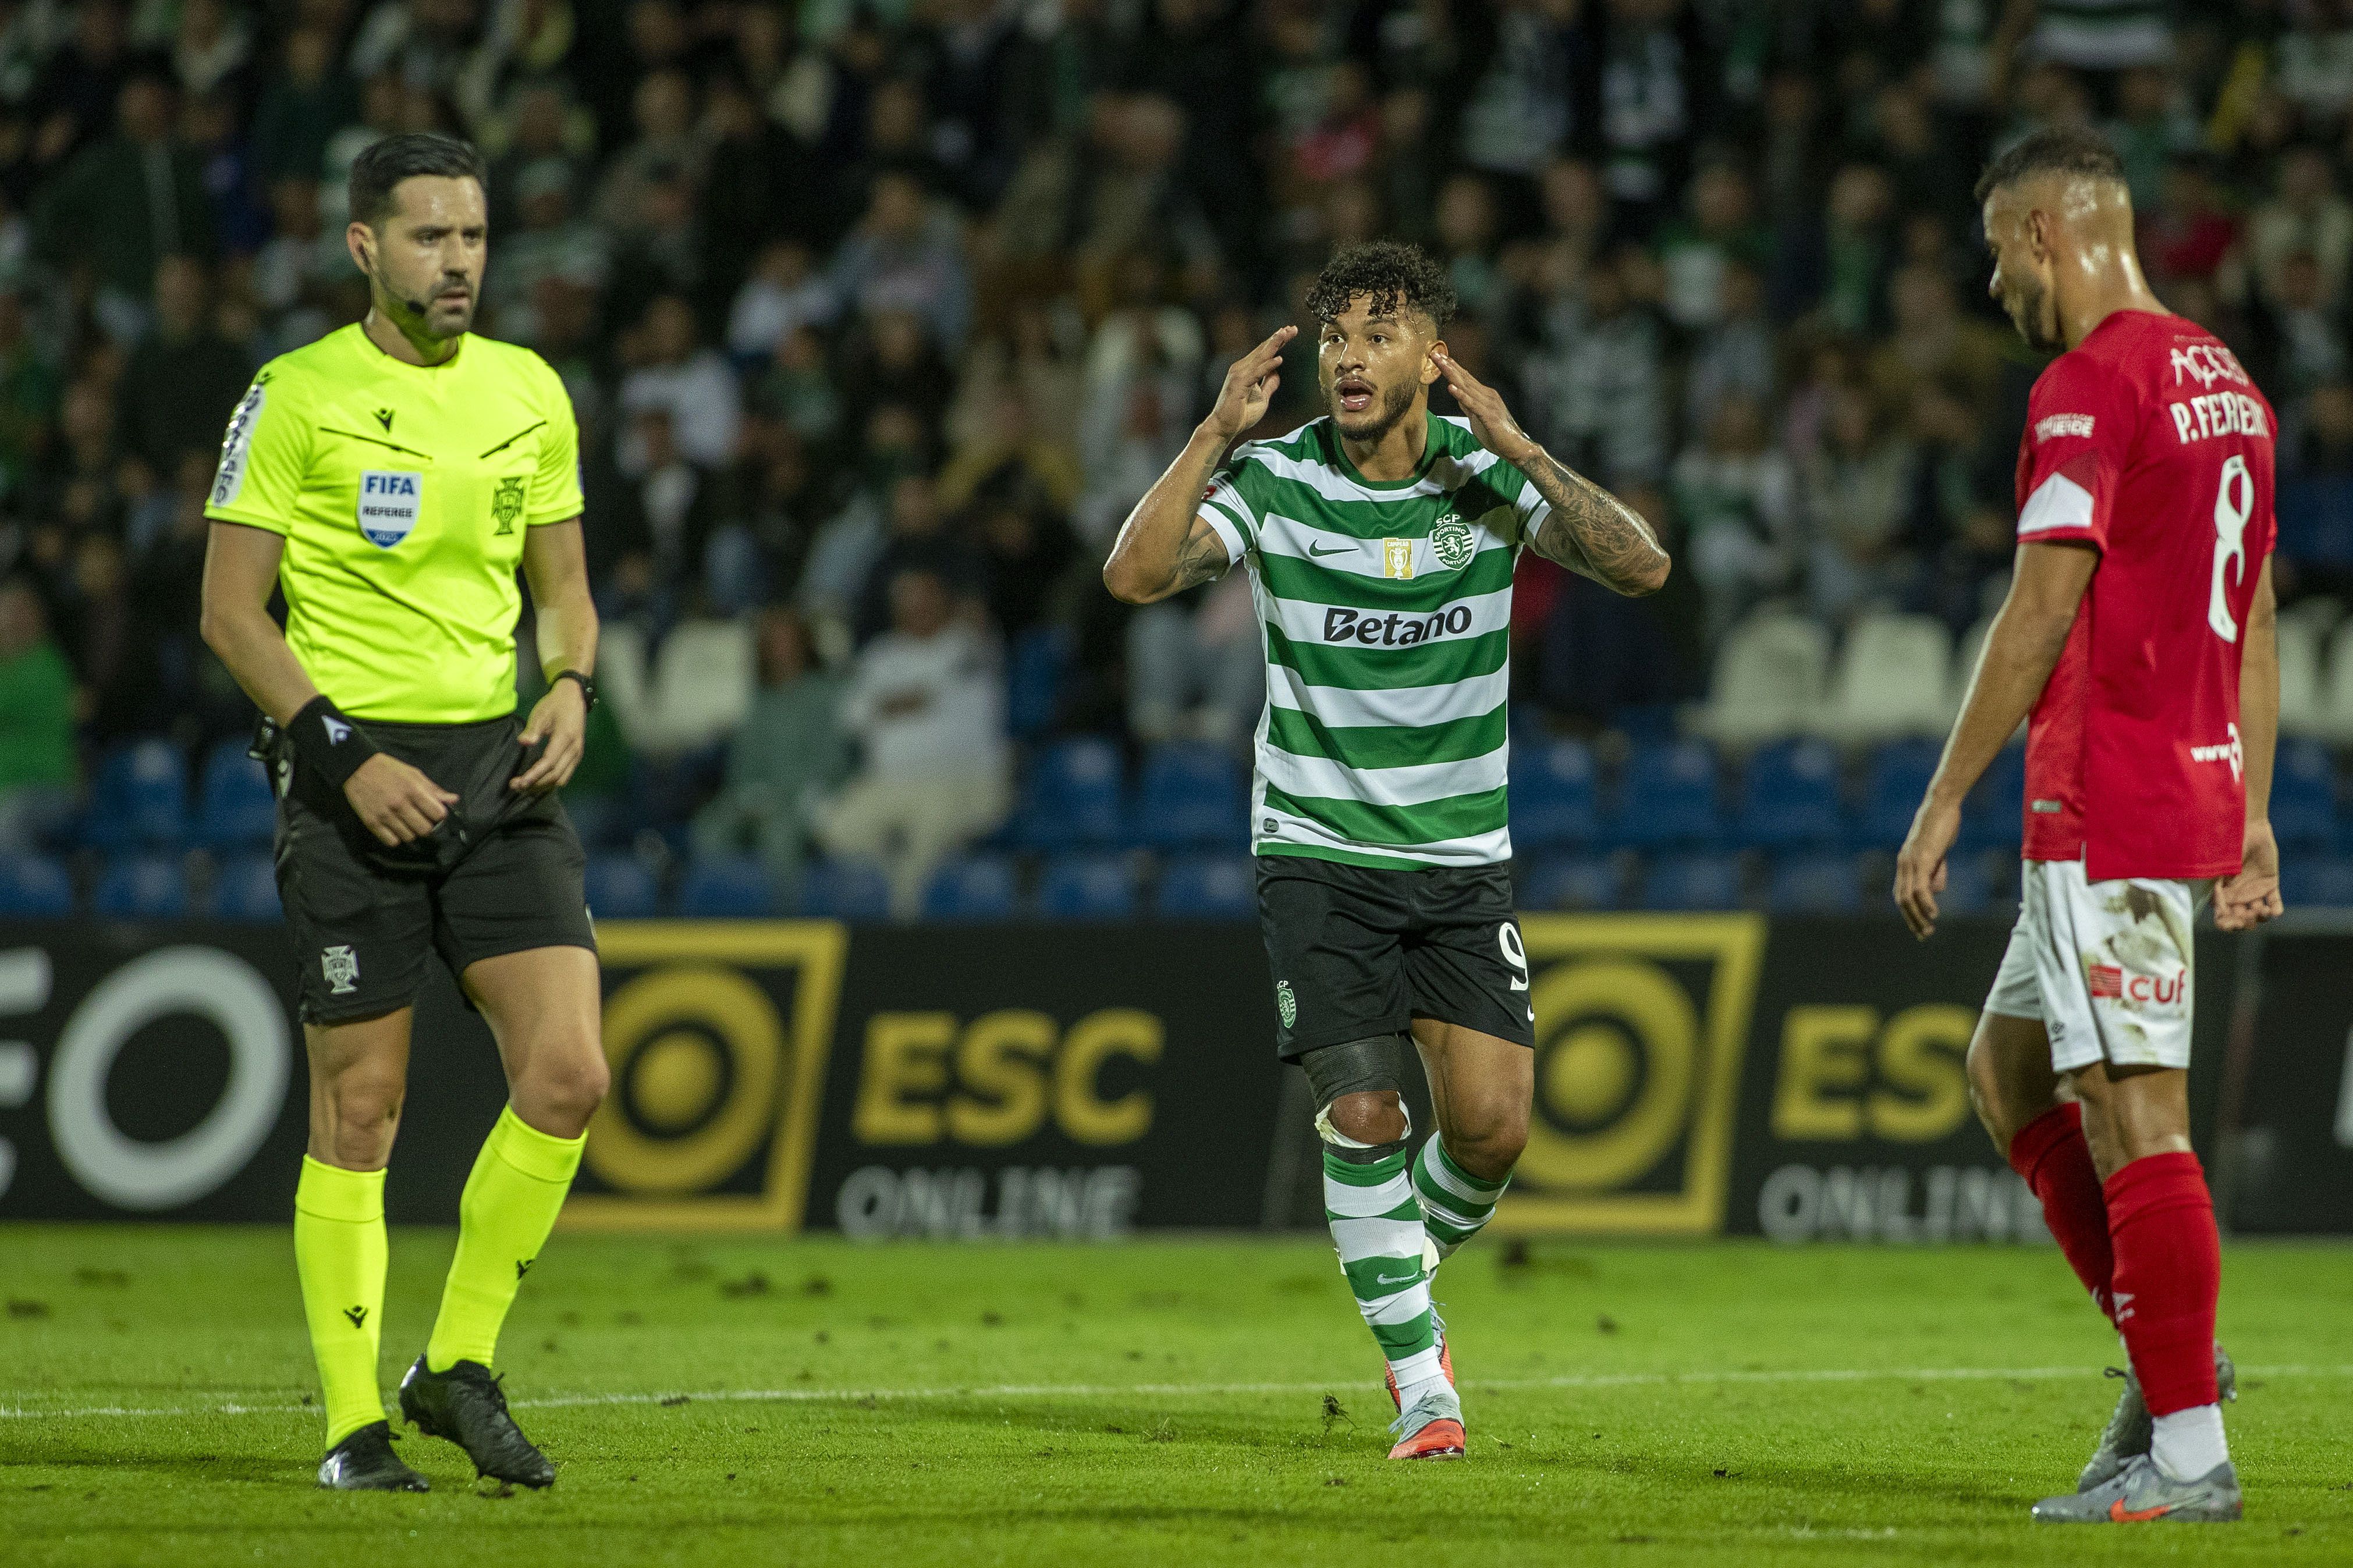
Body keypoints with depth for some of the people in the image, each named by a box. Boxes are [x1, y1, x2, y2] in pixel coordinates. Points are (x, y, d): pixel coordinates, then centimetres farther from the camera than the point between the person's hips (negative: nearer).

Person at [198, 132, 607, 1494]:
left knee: (569, 1076, -9)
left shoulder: (530, 394, 9)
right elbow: (232, 610, -5)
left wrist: (573, 689, -3)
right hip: (353, 769, -4)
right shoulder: (297, 398, -5)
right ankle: (354, 1424, 8)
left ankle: (461, 1365, 8)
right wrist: (349, 753, -15)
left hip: (497, 763, 4)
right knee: (361, 1110, -2)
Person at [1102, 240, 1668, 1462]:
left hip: (1461, 857, 2)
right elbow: (1136, 573, -21)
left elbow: (1640, 567, -19)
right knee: (1364, 1116, -13)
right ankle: (1419, 1380, 2)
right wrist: (1217, 433, -28)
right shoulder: (1277, 479, -8)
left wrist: (1515, 449, -28)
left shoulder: (1483, 472, -6)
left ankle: (1407, 1277, 25)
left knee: (1491, 1126, -7)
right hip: (1320, 847, -2)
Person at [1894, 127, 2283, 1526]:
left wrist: (1944, 802, -13)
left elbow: (2044, 609, -18)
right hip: (2198, 785, 10)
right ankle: (2168, 1355, 14)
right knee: (2008, 1065, 19)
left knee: (2135, 1112, -8)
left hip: (2106, 805, -10)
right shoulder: (2226, 381, 15)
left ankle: (2188, 1452, -8)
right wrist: (2252, 814, 22)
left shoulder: (2092, 386, -14)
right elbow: (2255, 618, 19)